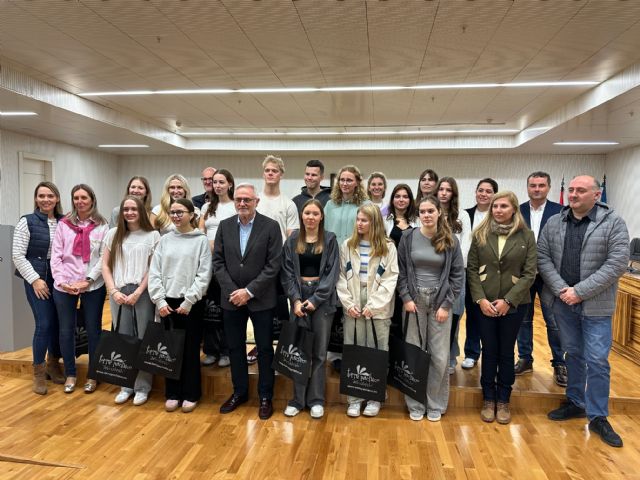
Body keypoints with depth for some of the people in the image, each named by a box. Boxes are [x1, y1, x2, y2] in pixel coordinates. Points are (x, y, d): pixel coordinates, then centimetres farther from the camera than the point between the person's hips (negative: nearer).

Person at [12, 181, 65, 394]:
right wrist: (35, 279, -11)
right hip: (37, 280, -3)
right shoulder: (27, 222, -3)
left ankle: (53, 366, 27)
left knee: (58, 324, 7)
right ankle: (39, 373, 11)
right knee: (44, 324, -6)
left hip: (60, 280, 3)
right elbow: (17, 255, -5)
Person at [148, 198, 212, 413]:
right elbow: (154, 273, 4)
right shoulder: (165, 240, 7)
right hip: (167, 302, 3)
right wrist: (160, 300, -6)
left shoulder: (201, 240, -2)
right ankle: (172, 393, 23)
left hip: (191, 304, -3)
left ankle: (191, 394, 20)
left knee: (191, 349, 6)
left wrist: (188, 301, -13)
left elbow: (204, 275, -8)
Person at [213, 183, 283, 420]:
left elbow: (274, 264, -11)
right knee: (235, 347, 14)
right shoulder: (224, 226, 4)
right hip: (231, 297, 4)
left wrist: (249, 291, -15)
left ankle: (265, 396, 23)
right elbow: (218, 261, 2)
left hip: (261, 299, -3)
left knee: (265, 349, 7)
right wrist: (232, 291, -9)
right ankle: (239, 392, 31)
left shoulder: (271, 226, -7)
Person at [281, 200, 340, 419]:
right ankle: (298, 399, 14)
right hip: (299, 296, 1)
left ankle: (316, 400, 15)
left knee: (319, 351, 4)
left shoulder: (330, 240, 2)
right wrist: (296, 299, -9)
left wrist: (315, 300, -11)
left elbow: (332, 272, -4)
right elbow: (287, 272, 3)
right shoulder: (292, 240, 6)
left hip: (322, 298, -1)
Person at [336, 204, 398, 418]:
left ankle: (374, 398, 19)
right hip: (352, 308, 2)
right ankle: (354, 399, 17)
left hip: (378, 309, -2)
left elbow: (390, 280, -6)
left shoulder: (388, 247, -1)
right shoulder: (347, 245, 7)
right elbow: (341, 277, 4)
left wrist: (372, 306, -12)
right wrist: (348, 304, -7)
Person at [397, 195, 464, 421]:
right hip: (414, 300, 0)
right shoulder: (408, 237, 0)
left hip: (440, 301, 0)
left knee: (440, 356, 3)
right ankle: (415, 404, 18)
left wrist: (446, 304, -6)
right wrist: (406, 298, -7)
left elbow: (458, 275, 1)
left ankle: (435, 404, 20)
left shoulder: (450, 240, 0)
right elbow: (401, 271, 3)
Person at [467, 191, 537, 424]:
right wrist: (480, 299, -10)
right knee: (489, 351, 9)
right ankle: (489, 400, 22)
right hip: (485, 303, 1)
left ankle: (503, 401, 24)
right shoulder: (480, 234, 1)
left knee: (506, 352, 10)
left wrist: (508, 300, -12)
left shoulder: (526, 236, -1)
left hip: (514, 304, 0)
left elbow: (530, 273, -5)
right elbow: (471, 269, 0)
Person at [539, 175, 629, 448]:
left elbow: (617, 264, -14)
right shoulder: (553, 223, 3)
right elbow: (542, 258, 0)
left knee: (597, 361, 2)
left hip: (595, 305, -3)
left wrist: (579, 292, -18)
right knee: (573, 354, 16)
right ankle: (575, 403, 32)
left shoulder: (613, 223, -7)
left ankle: (598, 417, 17)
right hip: (562, 302, 3)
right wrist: (561, 290, -13)